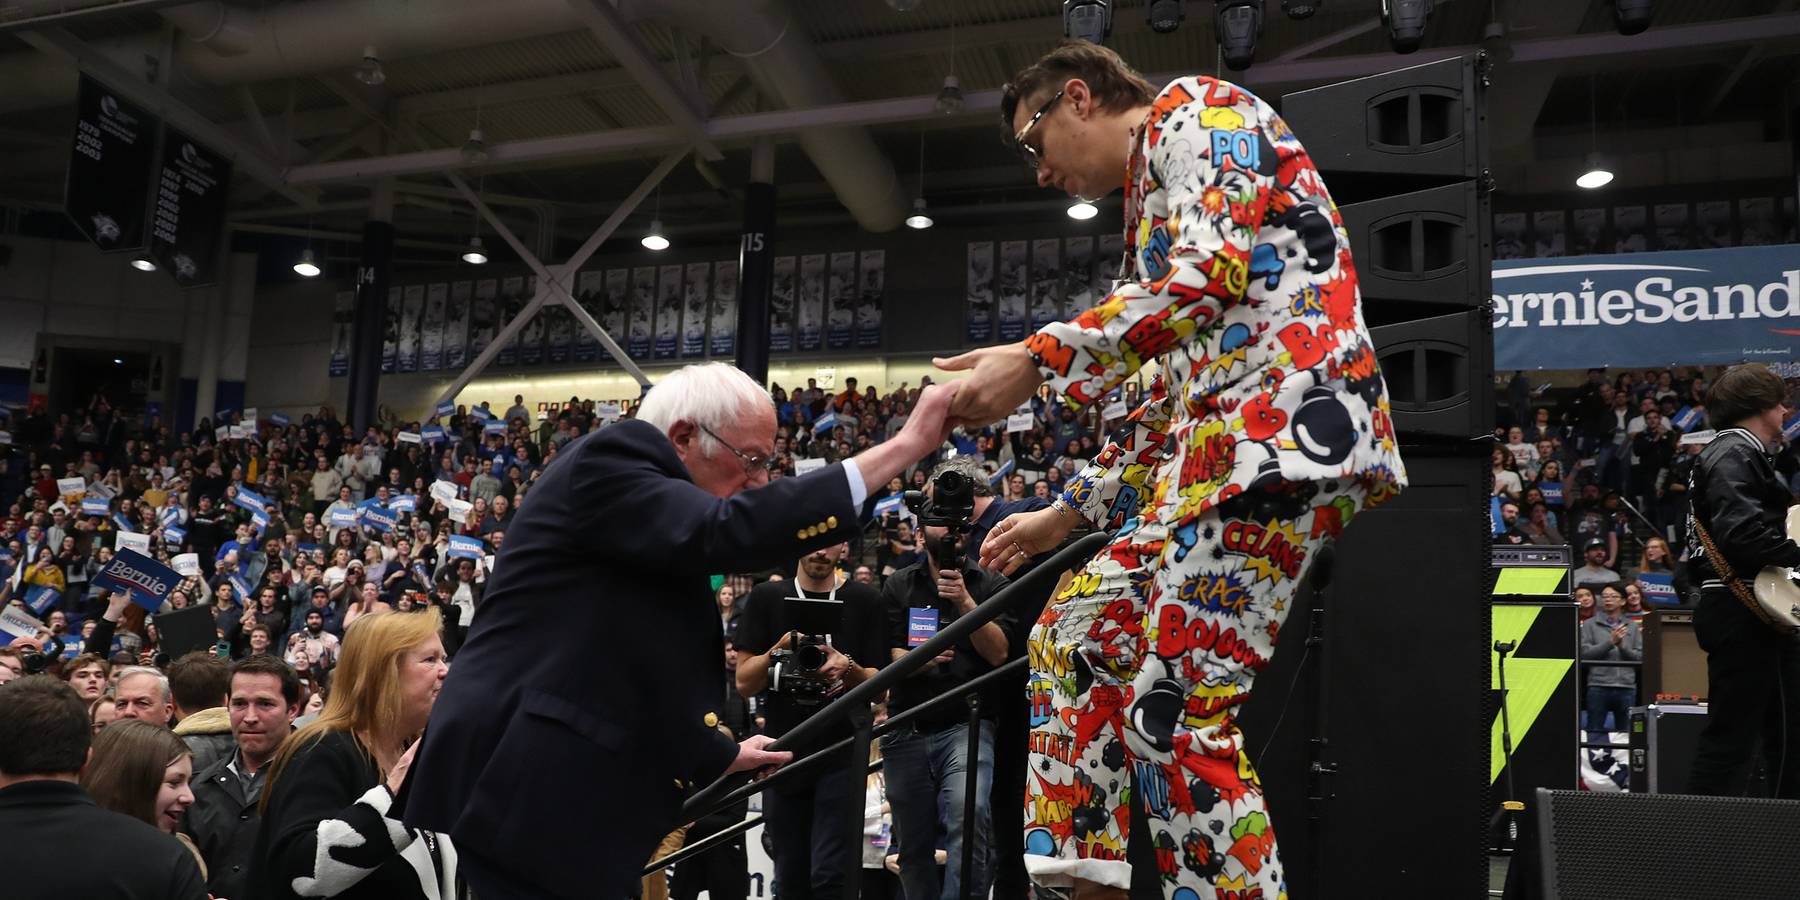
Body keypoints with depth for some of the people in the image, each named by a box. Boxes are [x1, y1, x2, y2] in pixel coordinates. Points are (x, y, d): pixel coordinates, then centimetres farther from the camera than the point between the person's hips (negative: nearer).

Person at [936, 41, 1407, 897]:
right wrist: (1063, 514, 30)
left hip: (1285, 430, -11)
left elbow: (1215, 270, -16)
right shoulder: (1151, 203, 29)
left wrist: (1039, 358, -18)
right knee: (1073, 639, 13)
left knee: (1177, 716, -14)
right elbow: (1168, 403, 28)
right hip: (1217, 454, 11)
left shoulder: (1188, 109, 4)